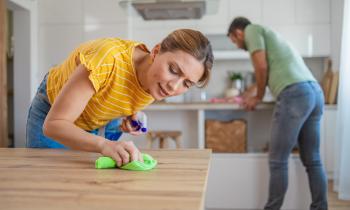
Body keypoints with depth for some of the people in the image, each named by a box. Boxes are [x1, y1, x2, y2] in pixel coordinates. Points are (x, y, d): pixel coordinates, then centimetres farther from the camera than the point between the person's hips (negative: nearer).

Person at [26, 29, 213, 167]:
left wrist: (131, 117, -16)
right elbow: (53, 124, -41)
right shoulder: (108, 59, -41)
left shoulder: (160, 84, -21)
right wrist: (104, 144, -56)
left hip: (104, 123, 4)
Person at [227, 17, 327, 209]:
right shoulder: (267, 35, 33)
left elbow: (262, 66, -3)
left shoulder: (252, 30, 9)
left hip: (294, 95, -9)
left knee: (278, 161, 0)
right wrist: (258, 96, 30)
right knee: (312, 160, 12)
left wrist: (258, 97, 10)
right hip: (315, 92, 9)